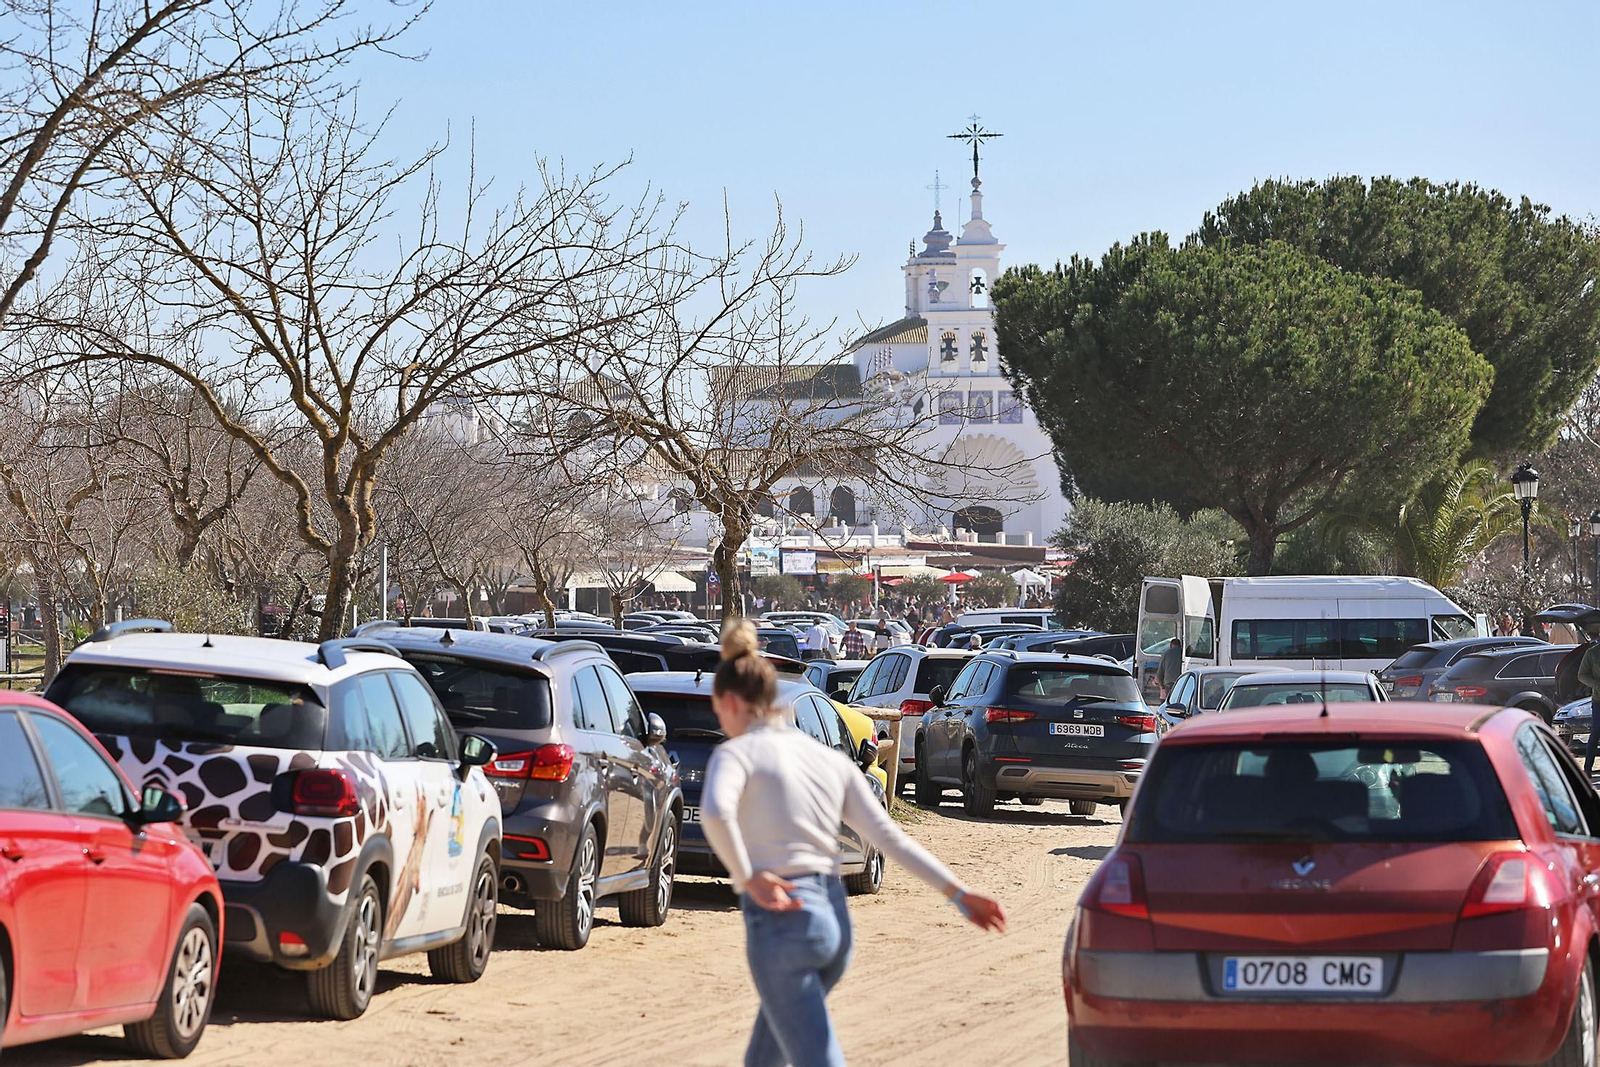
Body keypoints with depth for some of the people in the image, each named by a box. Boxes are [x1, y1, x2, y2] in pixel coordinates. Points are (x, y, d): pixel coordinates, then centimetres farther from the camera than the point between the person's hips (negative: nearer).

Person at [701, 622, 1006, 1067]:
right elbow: (888, 835, 6)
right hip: (835, 920, 7)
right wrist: (957, 893, 3)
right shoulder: (830, 759, 14)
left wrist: (748, 879, -16)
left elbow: (716, 812, -26)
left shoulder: (736, 753, -3)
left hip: (780, 920, -7)